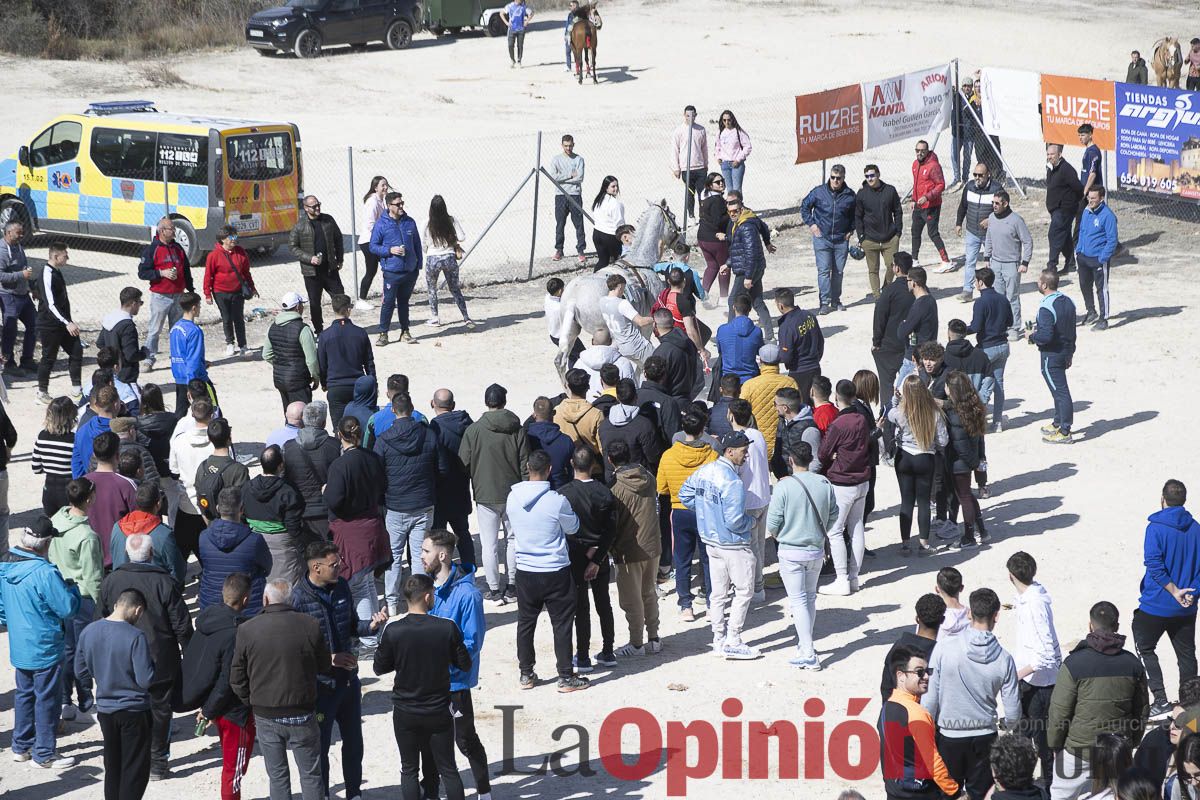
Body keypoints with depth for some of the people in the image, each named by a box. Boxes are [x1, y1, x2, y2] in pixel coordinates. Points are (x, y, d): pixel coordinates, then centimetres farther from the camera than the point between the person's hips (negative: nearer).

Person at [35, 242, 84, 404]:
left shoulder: (57, 272, 10)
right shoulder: (47, 275, -20)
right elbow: (50, 305, -26)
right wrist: (67, 323, -29)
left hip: (63, 322, 9)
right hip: (50, 325, -9)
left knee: (76, 351, 6)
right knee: (49, 358, 1)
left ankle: (76, 390, 11)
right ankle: (42, 393, 13)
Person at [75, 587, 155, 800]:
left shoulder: (88, 633, -4)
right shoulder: (135, 637, -22)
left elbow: (81, 671, 6)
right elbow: (146, 680, -22)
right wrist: (153, 664, -3)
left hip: (105, 710, 5)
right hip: (133, 711, -5)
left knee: (112, 766, 18)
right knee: (135, 769, 6)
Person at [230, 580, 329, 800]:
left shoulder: (246, 630, -9)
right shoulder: (310, 626, -10)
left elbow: (237, 680, -2)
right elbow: (325, 667, 3)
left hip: (265, 716, 1)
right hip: (302, 716, -1)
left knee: (277, 776, 12)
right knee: (311, 774, 10)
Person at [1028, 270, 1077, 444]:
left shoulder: (1047, 307, -24)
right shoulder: (1067, 301, 4)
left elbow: (1046, 335, -30)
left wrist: (1032, 337, -10)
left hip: (1051, 355, -9)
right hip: (1066, 350, 9)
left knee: (1060, 391, -4)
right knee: (1059, 389, 22)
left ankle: (1065, 433, 2)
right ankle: (1057, 423, 36)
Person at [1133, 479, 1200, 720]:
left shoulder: (1156, 528, -14)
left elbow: (1155, 565, -22)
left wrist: (1174, 591, -16)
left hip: (1156, 604, -4)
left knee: (1145, 648, 10)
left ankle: (1160, 699, -1)